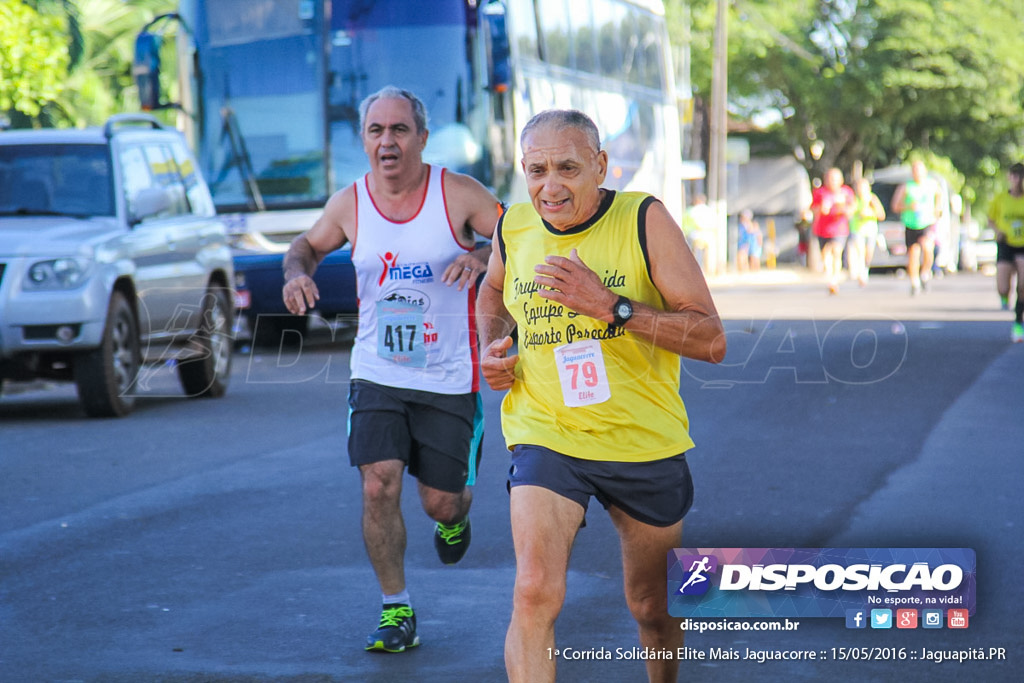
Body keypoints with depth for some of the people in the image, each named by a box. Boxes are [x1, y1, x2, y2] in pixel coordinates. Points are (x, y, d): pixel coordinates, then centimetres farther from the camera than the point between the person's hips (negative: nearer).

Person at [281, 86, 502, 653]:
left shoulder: (457, 195, -11)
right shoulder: (349, 204, -3)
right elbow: (309, 244, 16)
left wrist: (481, 257, -28)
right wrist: (297, 271, -6)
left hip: (448, 378, -1)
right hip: (376, 373, 2)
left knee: (440, 501, 5)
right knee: (379, 488, -12)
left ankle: (456, 516, 45)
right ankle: (396, 611, 4)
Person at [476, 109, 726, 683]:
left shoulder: (645, 220, -12)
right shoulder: (513, 228, -1)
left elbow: (711, 341, -16)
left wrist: (610, 306, -26)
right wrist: (491, 344, 4)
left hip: (645, 442, -1)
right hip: (545, 437, 1)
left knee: (653, 609, 16)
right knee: (535, 594, -23)